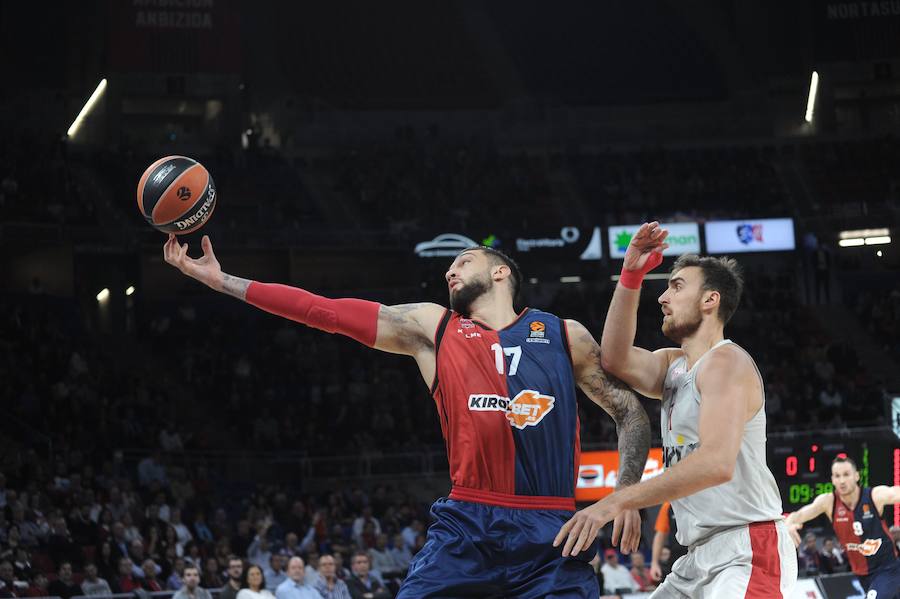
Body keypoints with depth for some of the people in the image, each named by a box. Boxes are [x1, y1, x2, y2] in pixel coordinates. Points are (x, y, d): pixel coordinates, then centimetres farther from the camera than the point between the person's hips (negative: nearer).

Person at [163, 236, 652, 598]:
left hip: (551, 533, -1)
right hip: (467, 524, 1)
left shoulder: (564, 335, 11)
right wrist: (219, 280, 5)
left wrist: (626, 492, 0)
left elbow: (629, 411, 16)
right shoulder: (430, 328, 12)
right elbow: (323, 312, 8)